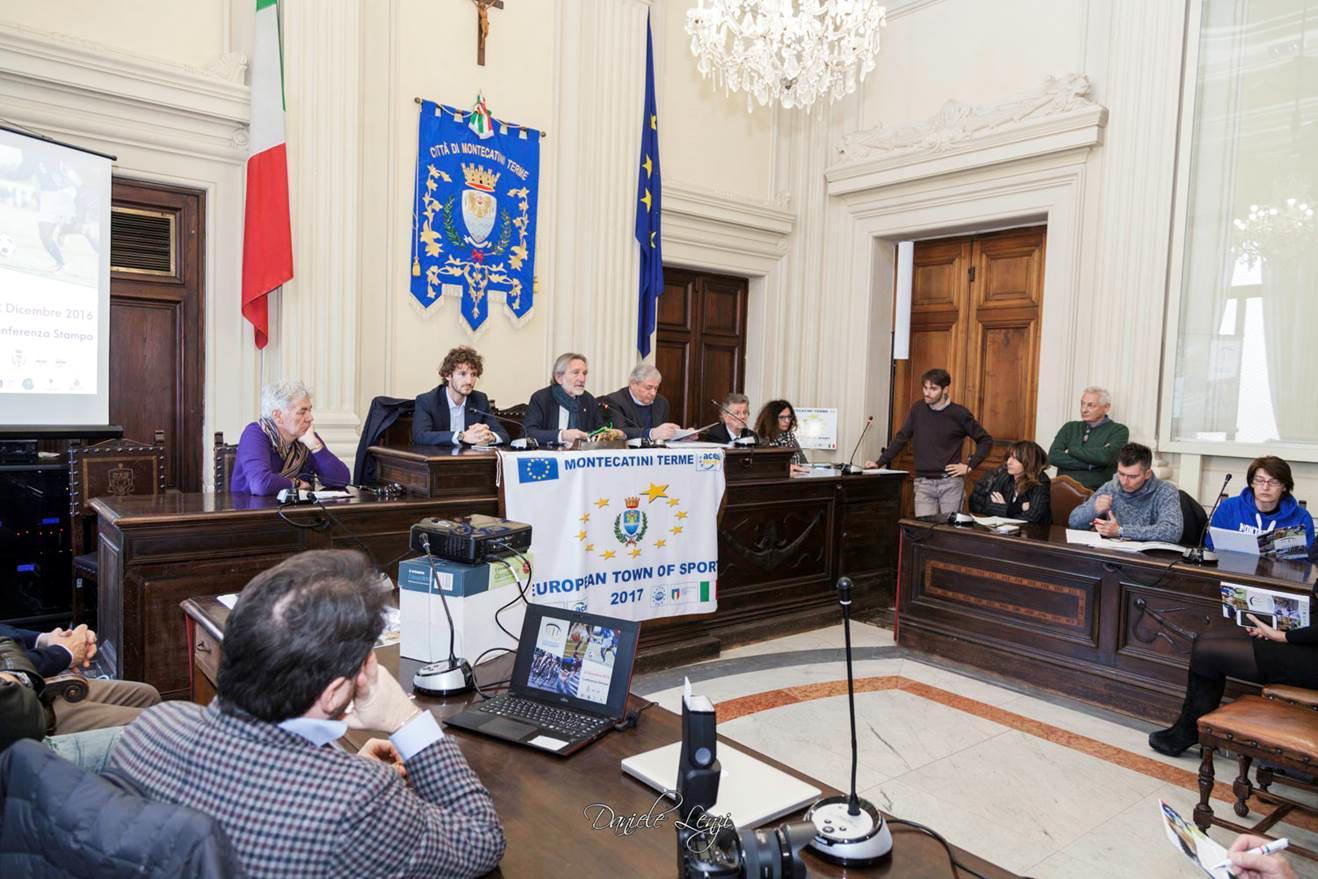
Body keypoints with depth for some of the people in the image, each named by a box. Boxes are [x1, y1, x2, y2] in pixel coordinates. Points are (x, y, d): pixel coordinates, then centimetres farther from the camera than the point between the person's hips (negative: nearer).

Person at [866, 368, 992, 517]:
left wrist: (970, 466, -3)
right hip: (923, 483, 2)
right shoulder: (918, 410, 4)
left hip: (951, 483, -2)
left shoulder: (959, 414, -3)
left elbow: (986, 440, 5)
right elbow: (901, 439, 9)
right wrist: (879, 463, 3)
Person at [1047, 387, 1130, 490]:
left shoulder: (1119, 431, 5)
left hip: (1095, 492, -3)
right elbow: (1053, 456, 1)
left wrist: (1071, 450, -1)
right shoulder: (1070, 427, 15)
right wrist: (1089, 464, -7)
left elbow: (1105, 456, -14)